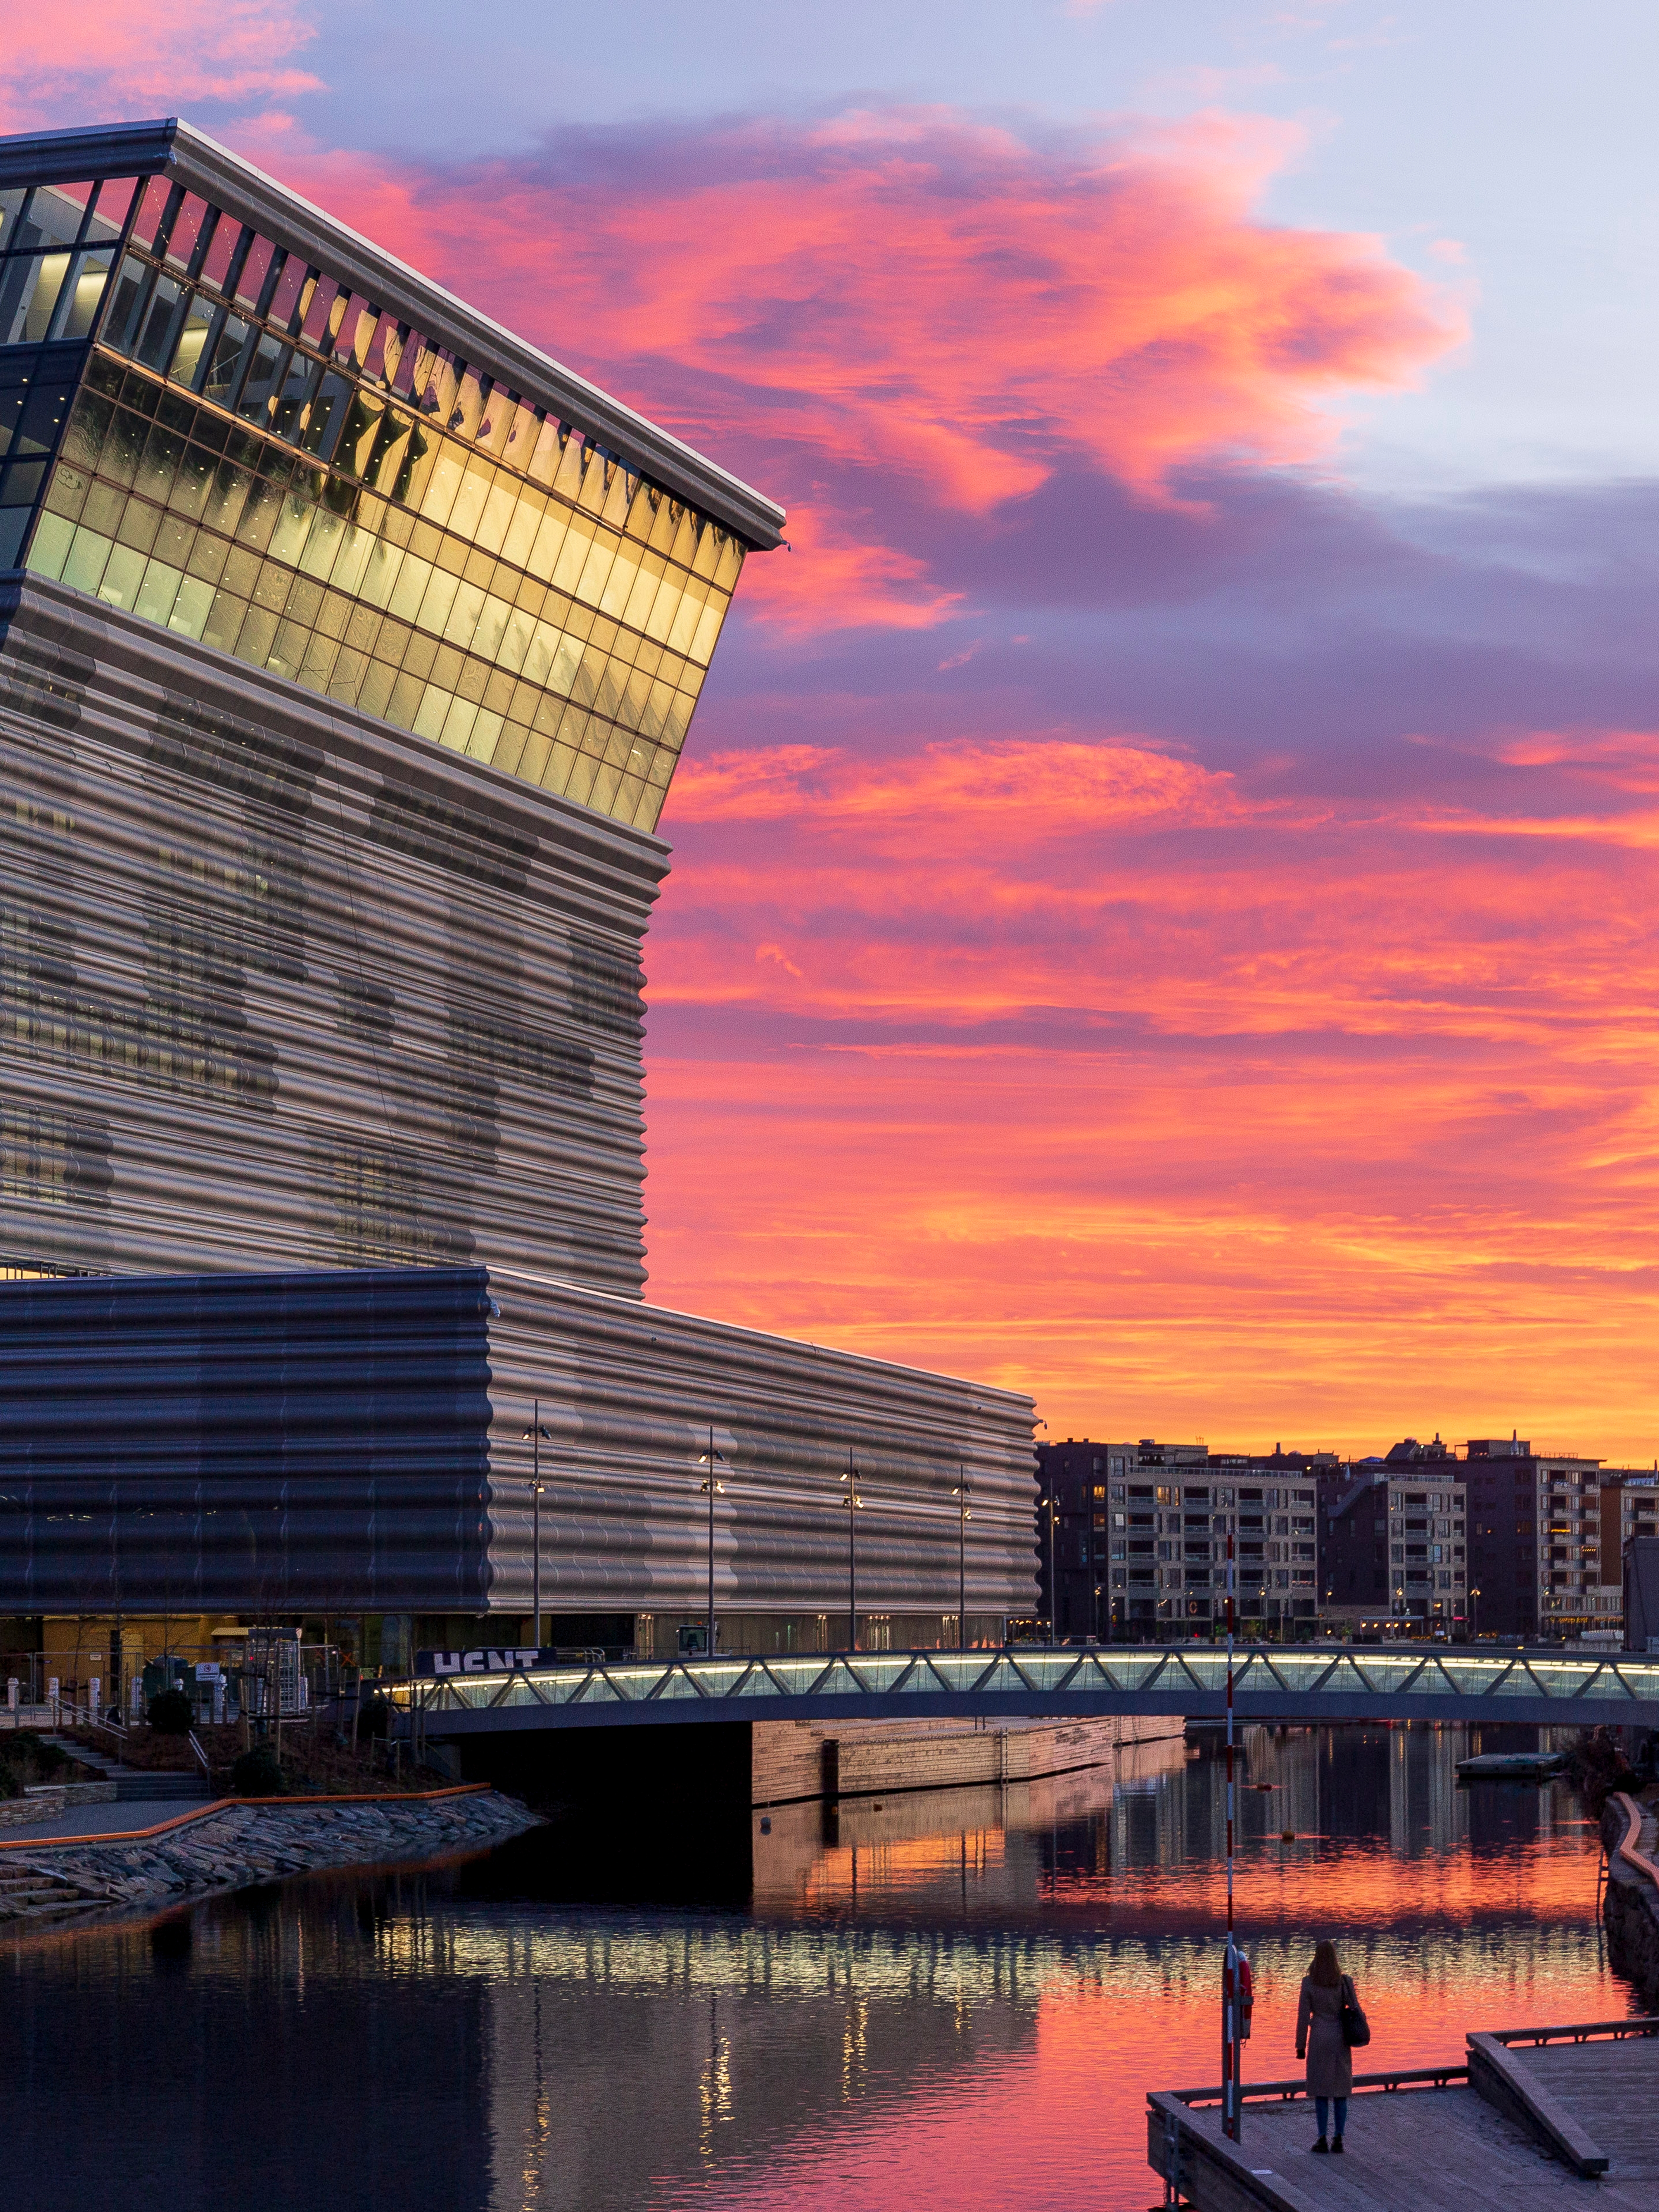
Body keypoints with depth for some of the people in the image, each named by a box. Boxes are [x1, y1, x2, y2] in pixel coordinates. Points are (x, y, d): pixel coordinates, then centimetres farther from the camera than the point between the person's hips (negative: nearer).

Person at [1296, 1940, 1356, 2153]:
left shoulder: (1309, 1982, -6)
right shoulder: (1344, 1981, -3)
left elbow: (1303, 2016, -5)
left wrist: (1301, 2046, 2)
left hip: (1319, 2039, -2)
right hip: (1340, 2039, 2)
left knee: (1320, 2090, 4)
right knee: (1340, 2090, 7)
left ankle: (1323, 2140, 2)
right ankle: (1338, 2139, 5)